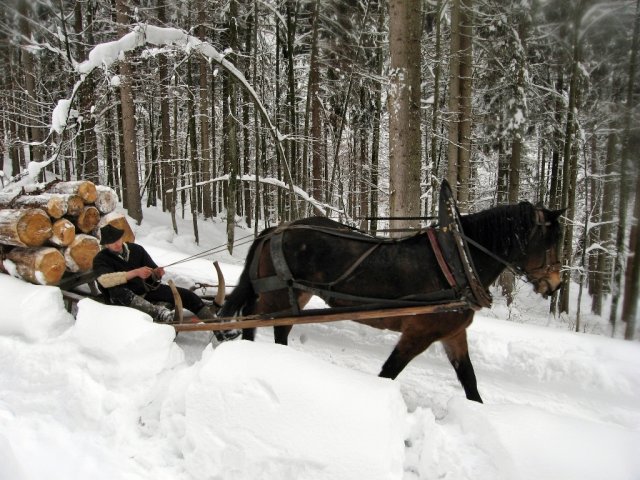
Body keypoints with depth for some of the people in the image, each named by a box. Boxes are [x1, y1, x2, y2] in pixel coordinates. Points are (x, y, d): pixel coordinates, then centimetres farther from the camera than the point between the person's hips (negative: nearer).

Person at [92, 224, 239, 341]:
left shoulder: (136, 249, 5)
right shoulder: (100, 259, -6)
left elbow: (152, 278, 9)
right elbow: (105, 280, -28)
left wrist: (156, 274, -15)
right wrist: (135, 273, -34)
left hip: (145, 290, 4)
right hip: (123, 299, -4)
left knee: (185, 294, -14)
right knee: (117, 291, -40)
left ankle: (219, 329, -18)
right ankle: (161, 314, -57)